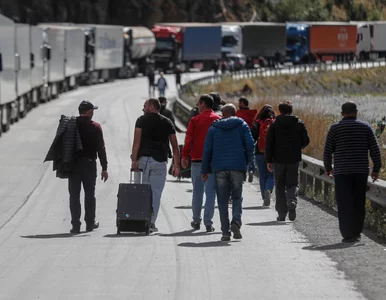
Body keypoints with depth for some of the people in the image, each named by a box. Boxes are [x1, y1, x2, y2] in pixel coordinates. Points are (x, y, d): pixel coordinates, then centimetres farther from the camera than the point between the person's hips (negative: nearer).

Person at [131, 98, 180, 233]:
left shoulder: (142, 120, 4)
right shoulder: (167, 123, 12)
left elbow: (137, 141, -7)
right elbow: (175, 146, 8)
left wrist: (134, 159, -12)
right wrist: (176, 165, 9)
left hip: (143, 159, -1)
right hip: (160, 161, 1)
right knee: (156, 193, 2)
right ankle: (151, 223, -4)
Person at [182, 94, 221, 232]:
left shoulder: (195, 120, -1)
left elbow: (189, 140, -4)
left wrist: (185, 156, 1)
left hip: (197, 161, 0)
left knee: (197, 192, 11)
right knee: (210, 192, 1)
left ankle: (196, 221, 17)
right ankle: (208, 222, -3)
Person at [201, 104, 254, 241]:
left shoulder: (214, 128, 8)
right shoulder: (242, 125, 5)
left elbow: (207, 149, 6)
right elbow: (250, 145, -2)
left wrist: (205, 170, 11)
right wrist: (248, 162, 13)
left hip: (219, 168, 1)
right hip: (238, 167, 0)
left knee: (222, 200, 5)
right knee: (237, 197, 9)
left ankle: (225, 232, -1)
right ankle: (236, 222, -18)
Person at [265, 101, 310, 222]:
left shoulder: (275, 124, -2)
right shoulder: (299, 123, 1)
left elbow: (269, 144, -4)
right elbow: (306, 141, 1)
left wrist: (268, 160, 1)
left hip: (279, 160, -1)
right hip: (294, 160, 1)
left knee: (280, 186, 8)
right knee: (292, 184, 9)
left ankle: (282, 214, 6)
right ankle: (292, 203, -21)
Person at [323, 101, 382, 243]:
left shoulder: (335, 128, 0)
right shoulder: (365, 127, 4)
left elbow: (327, 151, 2)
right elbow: (375, 150, 2)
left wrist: (328, 168, 16)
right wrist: (376, 168, 9)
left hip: (342, 172, -2)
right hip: (361, 172, 2)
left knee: (345, 205, -1)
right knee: (359, 204, 11)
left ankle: (348, 234, -5)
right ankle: (356, 232, 14)